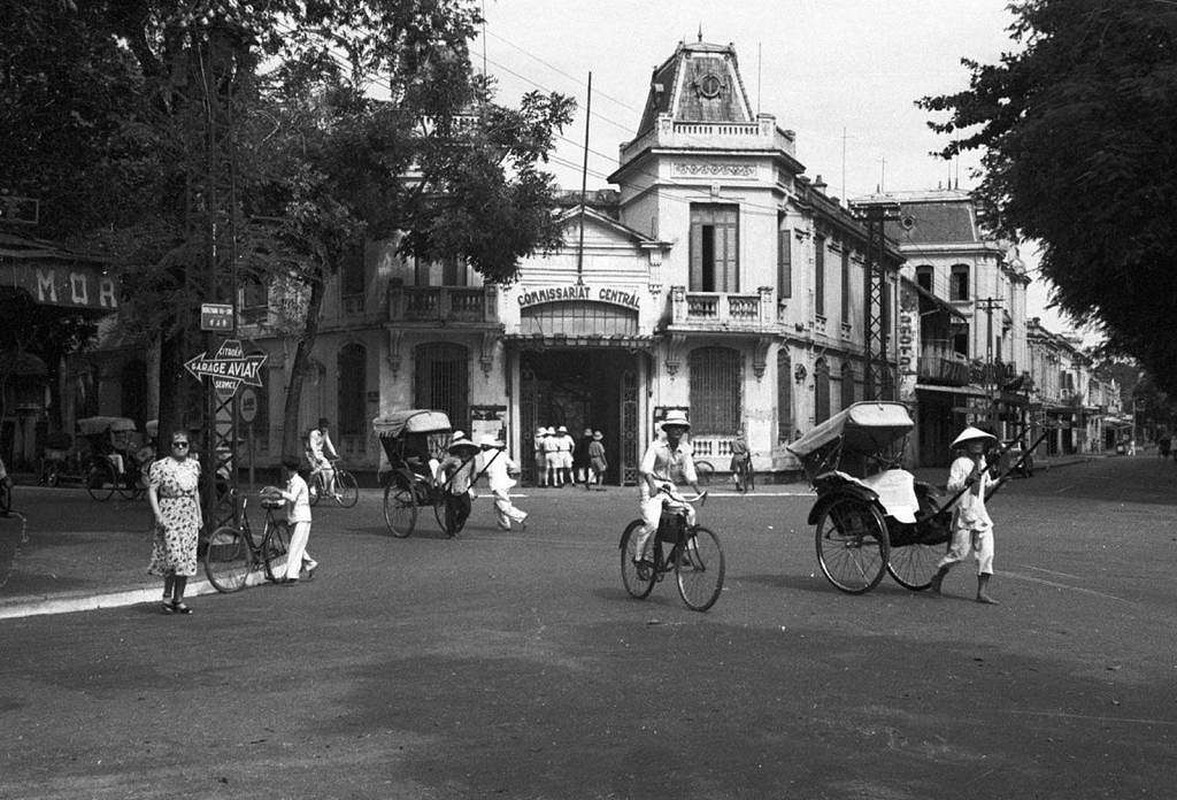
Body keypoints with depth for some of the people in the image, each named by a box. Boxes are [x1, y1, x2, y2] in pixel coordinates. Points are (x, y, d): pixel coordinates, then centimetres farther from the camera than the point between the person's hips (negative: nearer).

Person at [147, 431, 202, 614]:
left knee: (187, 560, 4)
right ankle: (167, 597, 3)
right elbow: (152, 491, -7)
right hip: (169, 516, -6)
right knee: (174, 557, -13)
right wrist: (158, 515, -16)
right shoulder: (161, 466, -6)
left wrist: (199, 515, 15)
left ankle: (179, 600, 12)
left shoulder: (194, 465, 12)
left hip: (189, 518, 6)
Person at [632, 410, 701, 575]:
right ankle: (639, 557, -5)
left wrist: (699, 491, -13)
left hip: (669, 489, 6)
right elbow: (645, 468, -25)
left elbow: (690, 474, 2)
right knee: (652, 523, -22)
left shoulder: (684, 450, 3)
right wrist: (652, 485, -42)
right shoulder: (656, 446, -13)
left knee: (690, 513, -11)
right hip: (651, 489, -6)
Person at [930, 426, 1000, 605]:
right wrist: (967, 479, -31)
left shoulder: (981, 461, 13)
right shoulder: (959, 463, -10)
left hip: (981, 513, 7)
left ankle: (982, 592, 1)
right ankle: (937, 578, 20)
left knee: (986, 553, -1)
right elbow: (951, 486, -20)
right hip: (964, 512, -7)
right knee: (959, 552, -4)